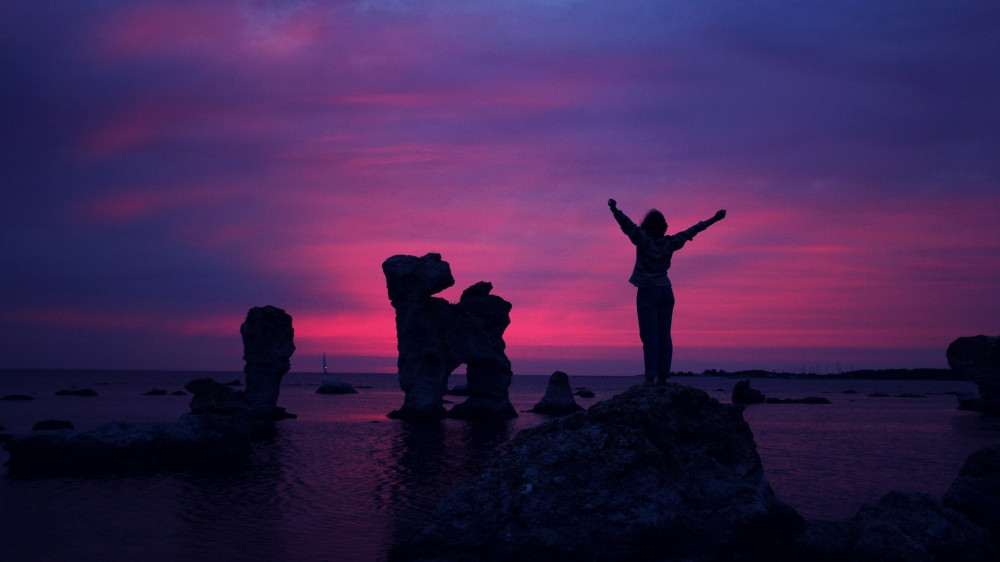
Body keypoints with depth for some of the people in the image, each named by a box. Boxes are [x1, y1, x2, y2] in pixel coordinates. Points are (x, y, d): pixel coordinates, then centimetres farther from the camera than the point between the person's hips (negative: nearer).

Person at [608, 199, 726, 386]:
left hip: (647, 293, -4)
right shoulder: (670, 243, 3)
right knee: (664, 335, 5)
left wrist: (615, 210, -34)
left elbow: (627, 224, -24)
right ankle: (663, 376, 4)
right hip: (666, 292, 4)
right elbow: (692, 231, 12)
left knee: (650, 335, -7)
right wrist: (714, 219, 21)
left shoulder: (643, 240, -10)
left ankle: (650, 377, -11)